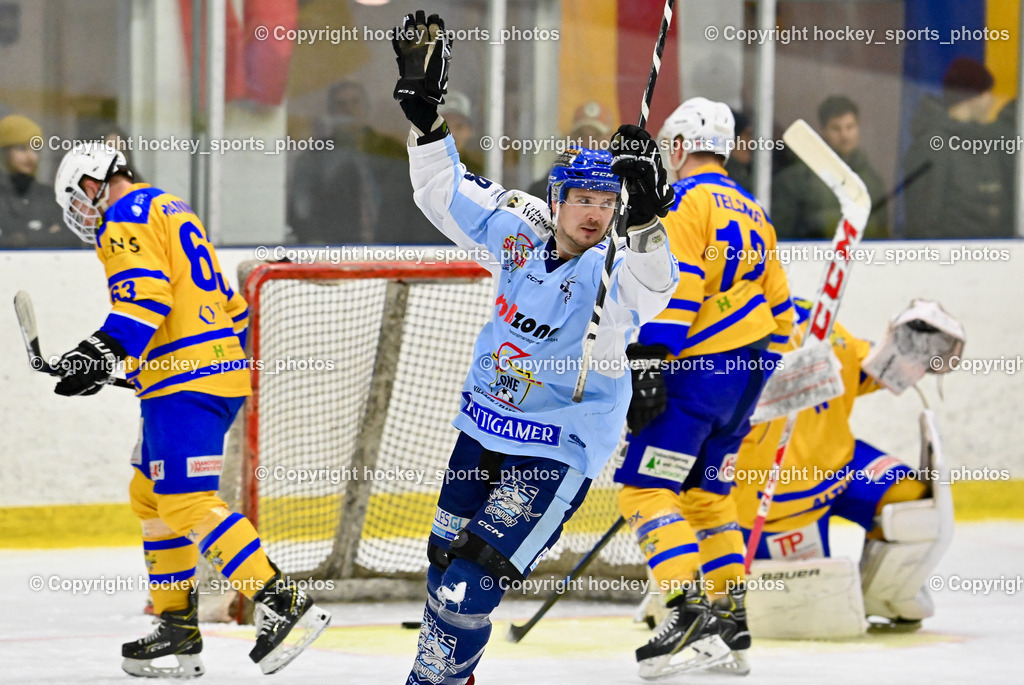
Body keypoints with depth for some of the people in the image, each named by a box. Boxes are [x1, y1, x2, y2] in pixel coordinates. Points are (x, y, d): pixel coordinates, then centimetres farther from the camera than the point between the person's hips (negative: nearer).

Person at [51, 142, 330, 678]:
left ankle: (283, 603, -23)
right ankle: (177, 629, 18)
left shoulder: (125, 218, -6)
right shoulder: (173, 210, 24)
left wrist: (104, 351, -32)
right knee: (150, 495, 17)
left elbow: (145, 295, -23)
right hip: (223, 369, 10)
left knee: (186, 502, -15)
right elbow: (227, 303, 28)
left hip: (184, 381, -10)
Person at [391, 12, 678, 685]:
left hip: (557, 452, -6)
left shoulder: (610, 276, -20)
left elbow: (649, 285, -43)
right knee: (445, 557, 21)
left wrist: (647, 216, -59)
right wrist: (424, 108, -8)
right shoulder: (518, 237, -6)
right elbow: (447, 194, 2)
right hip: (485, 423, 6)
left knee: (470, 581, -13)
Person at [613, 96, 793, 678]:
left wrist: (647, 364, -23)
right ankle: (731, 625, 18)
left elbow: (672, 287, -19)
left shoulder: (684, 199, -7)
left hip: (698, 368, -9)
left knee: (644, 487, -9)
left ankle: (693, 618, -22)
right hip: (746, 376, 9)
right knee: (707, 492, 20)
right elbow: (778, 308, 22)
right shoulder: (751, 211, 19)